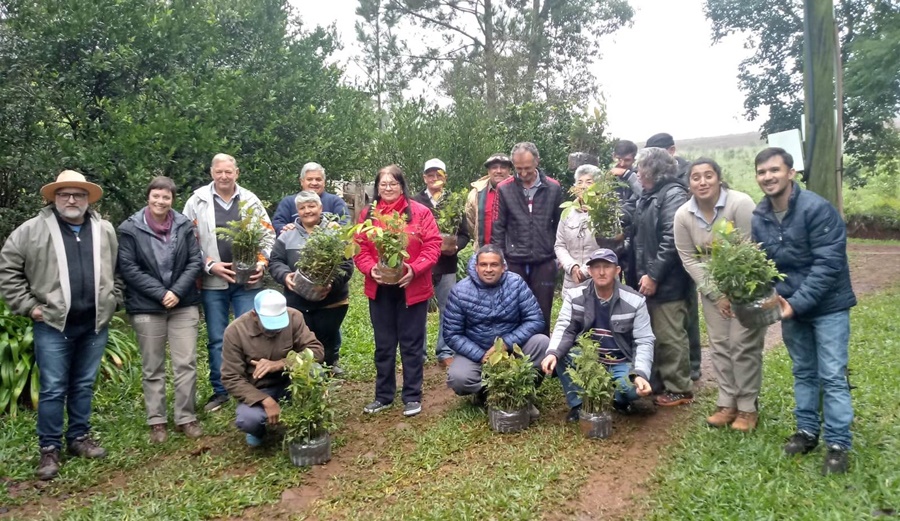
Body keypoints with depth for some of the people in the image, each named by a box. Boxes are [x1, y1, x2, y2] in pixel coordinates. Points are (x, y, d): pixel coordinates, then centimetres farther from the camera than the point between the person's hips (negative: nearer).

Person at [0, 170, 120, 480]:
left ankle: (79, 438, 27)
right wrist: (27, 306, -5)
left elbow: (119, 270, 16)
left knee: (84, 385, 13)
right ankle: (49, 449, 13)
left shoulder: (105, 231, 7)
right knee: (53, 389, 1)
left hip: (95, 324, 3)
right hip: (53, 324, -3)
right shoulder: (31, 231, -3)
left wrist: (113, 300, 8)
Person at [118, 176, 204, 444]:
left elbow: (195, 261, 0)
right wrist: (160, 293, -13)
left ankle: (186, 418, 13)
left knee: (186, 364, 1)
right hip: (147, 307, -1)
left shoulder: (184, 225, 2)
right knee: (153, 368, 8)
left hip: (184, 304, 1)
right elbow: (128, 268, -7)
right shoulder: (130, 228, -3)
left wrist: (177, 292, -11)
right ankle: (156, 421, 19)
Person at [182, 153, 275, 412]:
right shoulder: (197, 201, 2)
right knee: (216, 339, 9)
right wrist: (210, 265, -10)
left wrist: (262, 263, -6)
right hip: (212, 282, 0)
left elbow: (268, 234, 7)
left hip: (247, 281, 1)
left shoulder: (250, 200, 6)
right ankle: (220, 391, 22)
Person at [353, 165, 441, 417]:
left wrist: (414, 269, -20)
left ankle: (413, 397, 18)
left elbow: (432, 246, -7)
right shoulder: (367, 215, 6)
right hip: (379, 290, 3)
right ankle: (383, 395, 26)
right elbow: (360, 249, 2)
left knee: (411, 343, 6)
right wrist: (370, 268, -16)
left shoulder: (420, 212, -2)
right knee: (384, 344, 13)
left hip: (412, 289, -3)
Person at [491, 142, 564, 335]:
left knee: (542, 313, 8)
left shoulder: (553, 188, 2)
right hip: (514, 262, 0)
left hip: (544, 262, 1)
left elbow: (559, 224, 8)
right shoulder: (504, 189, -1)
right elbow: (499, 227, 1)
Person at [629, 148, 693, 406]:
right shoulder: (647, 197, 18)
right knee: (653, 335, 16)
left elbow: (672, 239, -20)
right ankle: (658, 383, 27)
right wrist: (639, 274, 13)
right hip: (647, 279, 9)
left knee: (670, 337, -1)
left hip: (666, 282, -9)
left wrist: (654, 275, -20)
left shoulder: (673, 194, -11)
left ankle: (679, 389, 11)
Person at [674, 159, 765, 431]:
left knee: (743, 344, -5)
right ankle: (727, 403, 19)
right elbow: (689, 258, -5)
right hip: (712, 287, 4)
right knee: (719, 345, 7)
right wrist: (716, 295, -8)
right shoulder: (683, 215, -9)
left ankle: (748, 408, 8)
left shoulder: (740, 203, -21)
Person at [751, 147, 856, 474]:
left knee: (832, 376, -1)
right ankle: (807, 431, 30)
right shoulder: (759, 217, -1)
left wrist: (798, 302, -25)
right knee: (803, 372, 17)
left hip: (827, 305, -5)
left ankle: (838, 444, 11)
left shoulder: (817, 208, -20)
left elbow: (828, 264, -22)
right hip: (791, 306, 6)